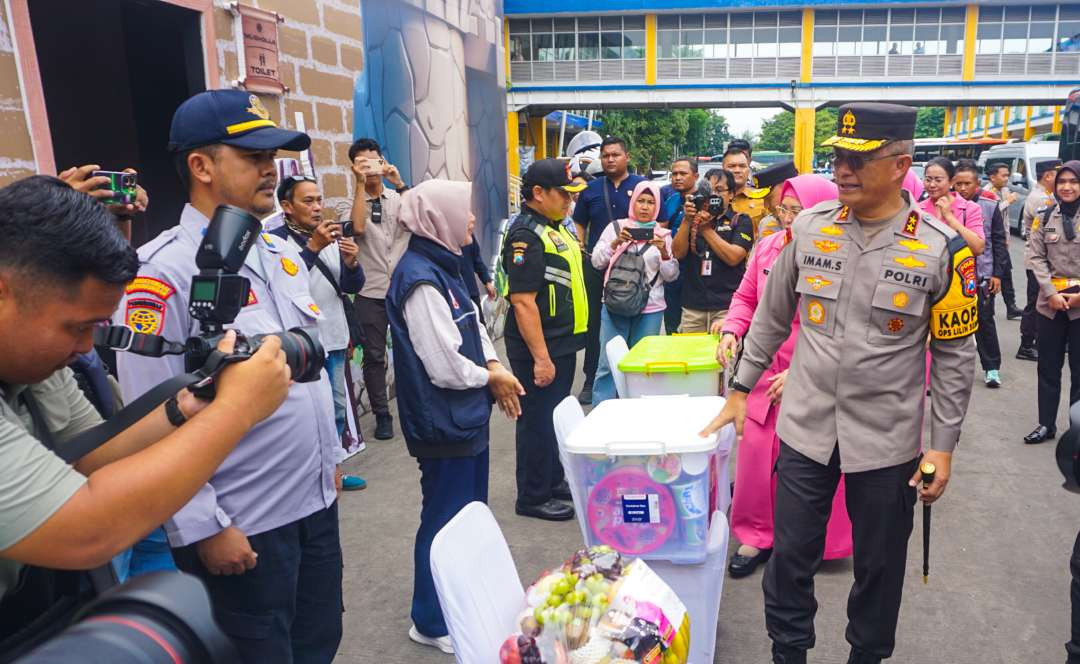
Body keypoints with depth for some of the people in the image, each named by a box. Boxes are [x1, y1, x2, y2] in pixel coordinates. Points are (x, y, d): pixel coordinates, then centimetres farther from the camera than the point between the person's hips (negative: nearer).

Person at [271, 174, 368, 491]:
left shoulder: (331, 237, 11)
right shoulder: (276, 240, -10)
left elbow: (353, 286, 10)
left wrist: (351, 263, -10)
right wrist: (313, 247, -29)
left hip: (335, 339, 7)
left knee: (337, 409, 17)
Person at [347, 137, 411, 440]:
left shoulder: (399, 198, 5)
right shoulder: (353, 203, 1)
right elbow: (358, 226, -21)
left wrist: (399, 183, -21)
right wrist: (360, 183, -21)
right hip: (370, 293, -1)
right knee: (374, 356, 5)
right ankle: (382, 416, 17)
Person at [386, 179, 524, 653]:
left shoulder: (443, 266, 7)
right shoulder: (420, 279, -23)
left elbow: (472, 325, 15)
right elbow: (445, 366, -26)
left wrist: (494, 365, -2)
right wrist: (490, 377, -9)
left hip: (466, 416, 10)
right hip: (442, 422, -10)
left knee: (471, 510, 23)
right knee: (445, 520, 6)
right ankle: (433, 623, 26)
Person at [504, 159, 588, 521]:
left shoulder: (552, 227, 12)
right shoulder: (525, 235, -20)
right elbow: (523, 301, -25)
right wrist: (540, 357, -25)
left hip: (562, 343, 10)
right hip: (540, 347, -10)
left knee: (556, 417, 20)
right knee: (538, 421, 2)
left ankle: (554, 481, 35)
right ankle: (533, 498, 16)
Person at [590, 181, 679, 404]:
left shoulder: (663, 235, 8)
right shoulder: (616, 227, 5)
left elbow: (671, 276, 5)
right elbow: (597, 262, 1)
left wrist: (664, 252, -12)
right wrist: (616, 243, -13)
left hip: (650, 310, 1)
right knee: (608, 364, -2)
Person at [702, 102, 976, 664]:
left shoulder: (942, 249, -9)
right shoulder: (808, 227, -2)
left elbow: (954, 354, -3)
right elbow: (771, 316, 7)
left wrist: (944, 445, -4)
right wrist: (740, 389, 9)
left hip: (887, 439, -1)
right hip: (805, 428, 2)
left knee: (878, 565, 16)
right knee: (790, 556, 11)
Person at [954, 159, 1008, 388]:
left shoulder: (990, 206, 0)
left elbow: (999, 241, 3)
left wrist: (997, 273, -2)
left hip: (983, 274, 0)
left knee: (985, 321, 6)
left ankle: (991, 367, 17)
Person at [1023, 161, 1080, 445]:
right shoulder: (1044, 217, 5)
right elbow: (1035, 257, 1)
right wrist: (1050, 292, -9)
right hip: (1050, 301, 2)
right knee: (1048, 366, 9)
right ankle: (1046, 424, 21)